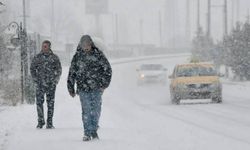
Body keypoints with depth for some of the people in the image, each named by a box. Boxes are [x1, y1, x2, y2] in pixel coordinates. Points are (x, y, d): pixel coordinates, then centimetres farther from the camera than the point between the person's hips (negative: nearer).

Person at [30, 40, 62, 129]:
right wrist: (36, 80, 0)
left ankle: (49, 123, 7)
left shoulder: (54, 58, 5)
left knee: (50, 103, 1)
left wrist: (55, 81, -1)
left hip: (51, 84, 0)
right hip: (40, 84, 0)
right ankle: (40, 121, 4)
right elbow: (32, 69, 10)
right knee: (39, 102, -6)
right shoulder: (37, 57, 6)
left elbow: (59, 70, 8)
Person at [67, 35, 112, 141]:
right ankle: (87, 133, 0)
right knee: (86, 111, -5)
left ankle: (94, 130, 17)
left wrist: (104, 84, -3)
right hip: (83, 88, 0)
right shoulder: (77, 57, 5)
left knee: (96, 110, 1)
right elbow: (71, 73, 11)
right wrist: (71, 88, 10)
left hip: (96, 88, 0)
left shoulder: (98, 55, 2)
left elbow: (107, 69, 5)